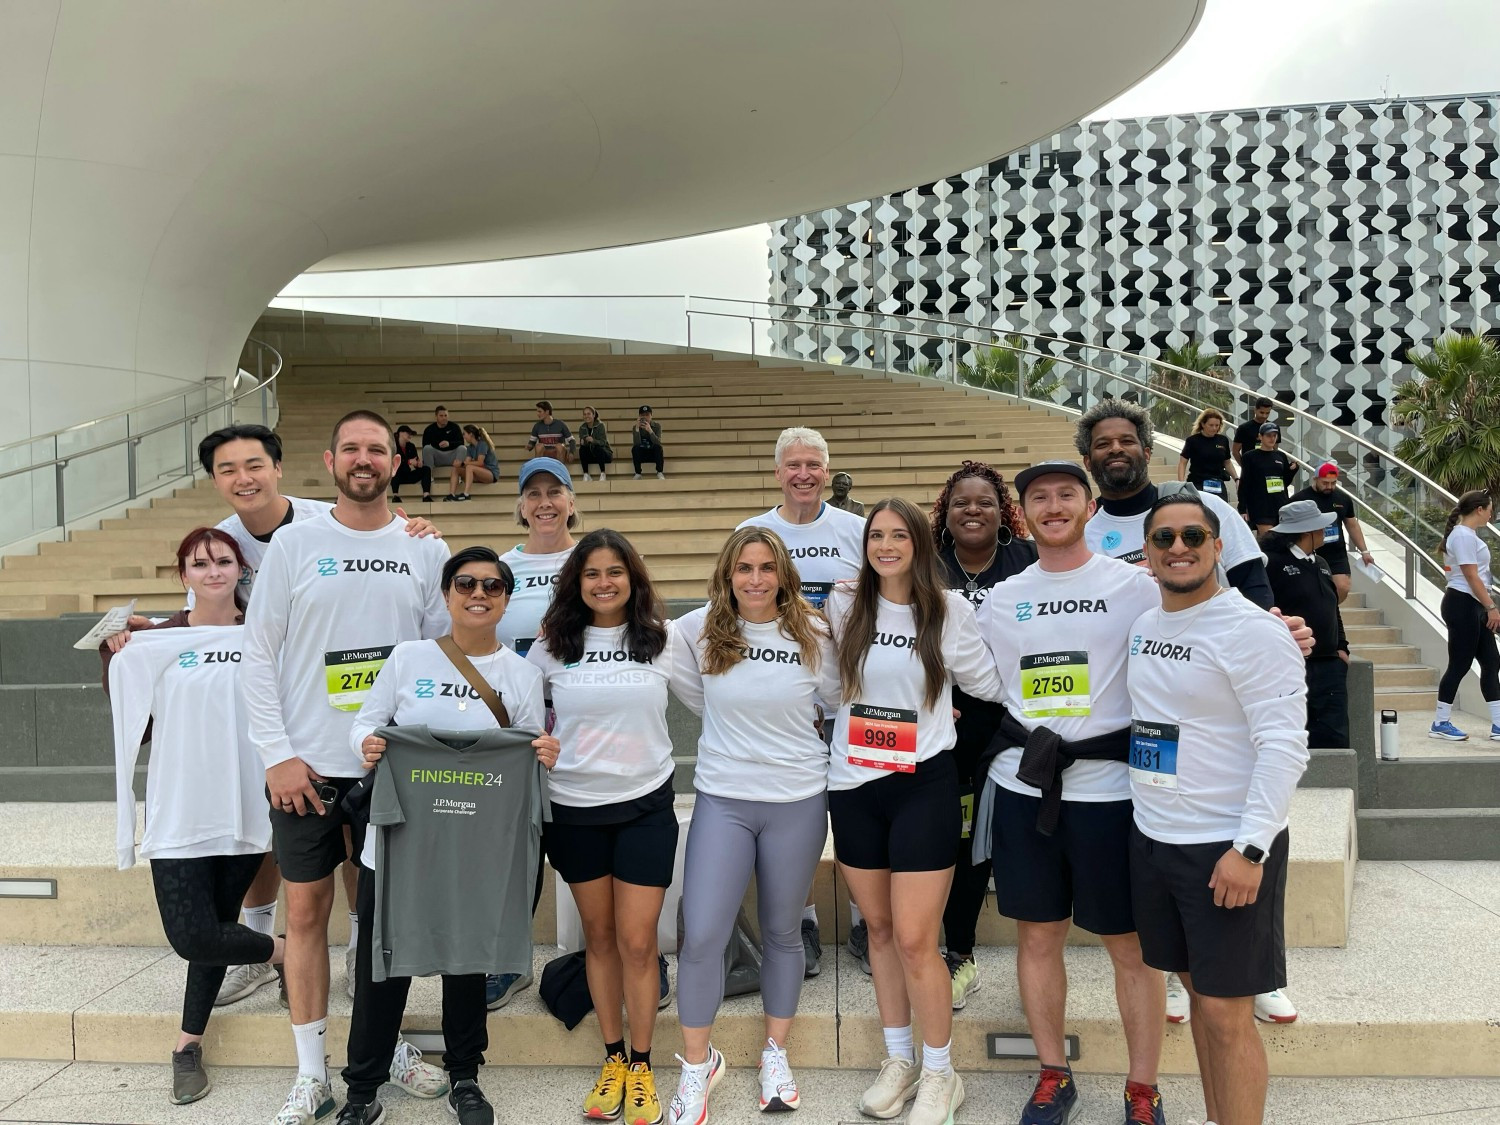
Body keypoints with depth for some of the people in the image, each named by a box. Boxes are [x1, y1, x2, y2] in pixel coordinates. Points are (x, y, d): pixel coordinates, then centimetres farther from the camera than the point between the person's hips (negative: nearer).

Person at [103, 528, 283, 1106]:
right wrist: (115, 657, -3)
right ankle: (294, 951, 18)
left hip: (244, 808, 0)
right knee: (194, 936, -7)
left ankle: (189, 1045, 29)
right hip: (180, 811, 0)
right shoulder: (156, 641, 2)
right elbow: (131, 723, 5)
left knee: (213, 929, 9)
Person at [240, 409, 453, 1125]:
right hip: (306, 766, -1)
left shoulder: (425, 549, 3)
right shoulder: (294, 543, -1)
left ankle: (391, 1047, 29)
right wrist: (277, 753, -7)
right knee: (306, 911, 7)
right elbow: (258, 654, -1)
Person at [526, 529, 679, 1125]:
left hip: (645, 806, -1)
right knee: (599, 936, 12)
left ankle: (640, 1066, 17)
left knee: (637, 940, 0)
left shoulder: (663, 639, -2)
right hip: (575, 808, 1)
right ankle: (613, 1057, 28)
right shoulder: (552, 645, -1)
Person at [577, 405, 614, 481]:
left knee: (598, 448, -34)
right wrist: (583, 442, -30)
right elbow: (582, 443, -5)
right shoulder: (582, 427, -1)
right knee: (582, 449, -24)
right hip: (591, 456, 3)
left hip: (603, 453, -3)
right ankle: (586, 475, -20)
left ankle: (602, 474, -25)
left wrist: (593, 441, -43)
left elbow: (603, 442, -23)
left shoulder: (600, 425, -13)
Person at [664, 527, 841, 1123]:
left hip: (798, 801, 0)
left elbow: (836, 701, 9)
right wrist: (751, 724, 5)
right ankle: (697, 1064, 17)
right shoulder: (698, 631, -5)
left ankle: (776, 1054, 34)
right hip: (722, 800, 0)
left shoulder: (813, 634, -4)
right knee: (701, 937, -5)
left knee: (783, 932, 14)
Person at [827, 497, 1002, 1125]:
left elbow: (988, 684, 1)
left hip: (923, 785, -3)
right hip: (853, 785, 3)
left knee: (914, 939, -5)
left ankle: (940, 1074, 15)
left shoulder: (949, 611, -6)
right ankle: (898, 1059, 31)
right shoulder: (843, 606, 1)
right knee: (879, 929, 14)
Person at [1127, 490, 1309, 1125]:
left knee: (1226, 1012, 0)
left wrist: (1250, 847, -23)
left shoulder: (1251, 630, -15)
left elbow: (1284, 746, -19)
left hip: (1228, 847, -7)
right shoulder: (1143, 626, 8)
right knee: (1198, 990, 18)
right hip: (1153, 837, 7)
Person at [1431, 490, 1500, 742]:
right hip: (1463, 605, -10)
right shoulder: (1463, 536, -15)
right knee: (1460, 664, -5)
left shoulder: (1467, 534, 16)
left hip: (1474, 607, 10)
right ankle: (1440, 724, 2)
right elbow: (1471, 577, -19)